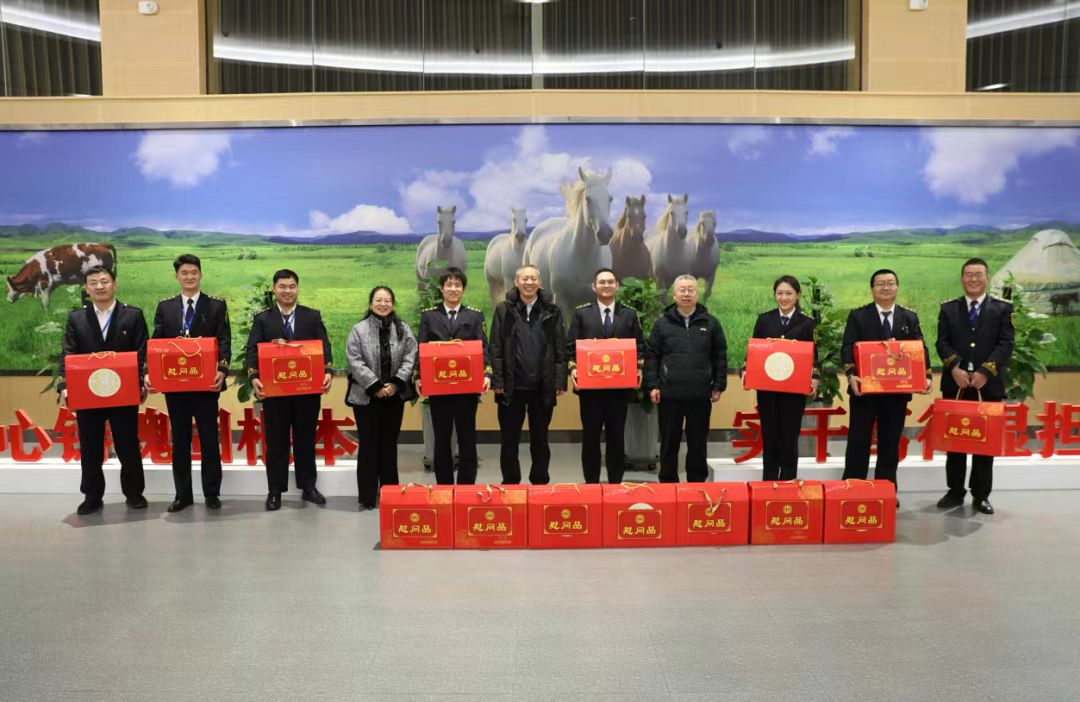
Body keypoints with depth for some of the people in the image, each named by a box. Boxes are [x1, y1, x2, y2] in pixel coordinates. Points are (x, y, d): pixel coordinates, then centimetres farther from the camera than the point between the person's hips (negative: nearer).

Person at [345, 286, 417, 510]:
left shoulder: (403, 329, 5)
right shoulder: (359, 329, -2)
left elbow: (410, 358, -2)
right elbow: (355, 362, -9)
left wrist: (396, 383, -13)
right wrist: (375, 386, -15)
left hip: (395, 396, 2)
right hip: (366, 396, -2)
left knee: (389, 444, 10)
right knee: (369, 445, 1)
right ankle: (367, 496, 8)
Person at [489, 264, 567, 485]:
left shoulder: (552, 311, 4)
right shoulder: (503, 310, 2)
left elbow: (560, 349, 2)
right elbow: (496, 348, -1)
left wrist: (560, 381, -5)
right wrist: (498, 381, -8)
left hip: (543, 387, 1)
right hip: (512, 386, 0)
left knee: (540, 440, 11)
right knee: (509, 440, 8)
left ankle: (540, 483, 23)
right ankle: (510, 484, 21)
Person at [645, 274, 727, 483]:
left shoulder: (710, 323, 5)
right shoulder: (662, 323, 3)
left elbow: (720, 357, 6)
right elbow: (652, 356, 3)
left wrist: (718, 386, 1)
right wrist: (653, 385, -4)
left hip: (700, 395, 1)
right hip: (669, 394, 0)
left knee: (698, 444, 8)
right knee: (669, 443, 8)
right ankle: (667, 485, 19)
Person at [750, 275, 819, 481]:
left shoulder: (807, 322, 4)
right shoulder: (764, 319, 6)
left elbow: (812, 354, 3)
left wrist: (814, 377, -13)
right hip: (766, 387, 1)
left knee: (789, 437, 5)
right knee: (769, 437, 6)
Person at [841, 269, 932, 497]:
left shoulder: (910, 318, 10)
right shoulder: (858, 316, 2)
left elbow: (920, 349, 5)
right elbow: (847, 349, -6)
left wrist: (926, 375, -12)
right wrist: (851, 374, -23)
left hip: (898, 390, 2)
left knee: (890, 443, 8)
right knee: (858, 441, 1)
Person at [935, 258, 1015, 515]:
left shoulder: (1003, 309, 6)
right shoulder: (948, 308, 9)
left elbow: (1006, 345, -4)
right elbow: (942, 343, 1)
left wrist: (985, 372, -16)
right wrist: (955, 368, -16)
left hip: (989, 385, -1)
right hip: (955, 384, 1)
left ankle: (981, 495, 13)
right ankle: (955, 492, 15)